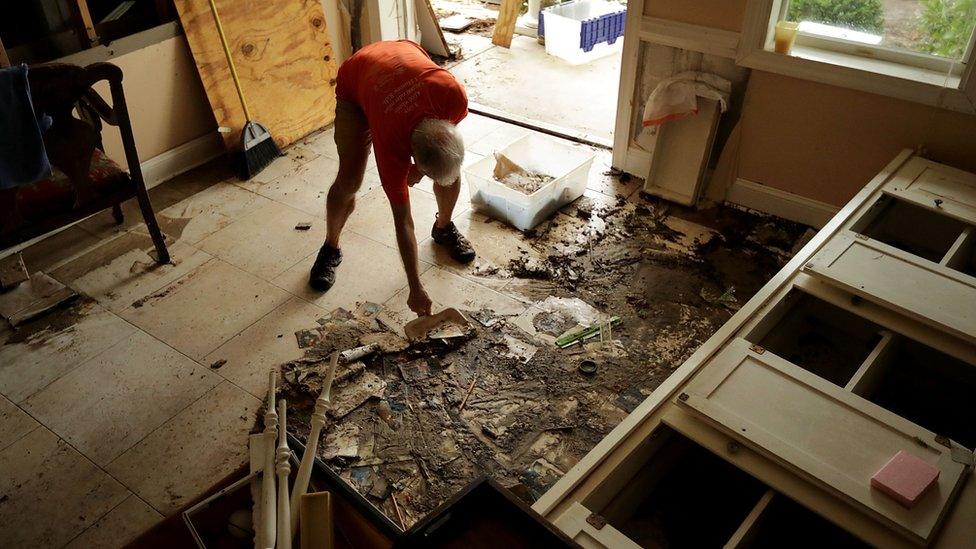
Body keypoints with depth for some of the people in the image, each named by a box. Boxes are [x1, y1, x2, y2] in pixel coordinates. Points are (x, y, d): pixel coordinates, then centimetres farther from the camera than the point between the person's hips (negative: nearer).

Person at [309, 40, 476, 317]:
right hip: (356, 80, -3)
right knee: (349, 182, -14)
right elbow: (403, 221, -30)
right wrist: (416, 289, -26)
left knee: (451, 167, -6)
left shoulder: (454, 95, -39)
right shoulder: (392, 146, -40)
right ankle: (331, 248, 12)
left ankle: (444, 227, 21)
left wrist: (420, 166, -17)